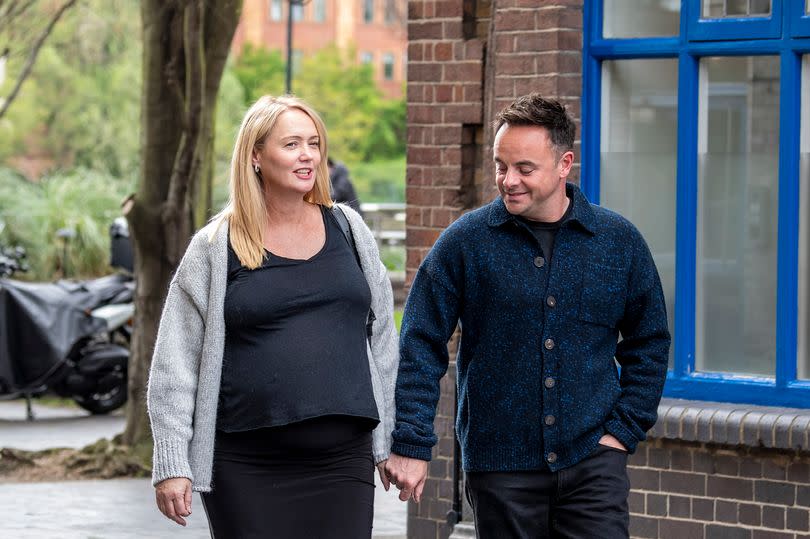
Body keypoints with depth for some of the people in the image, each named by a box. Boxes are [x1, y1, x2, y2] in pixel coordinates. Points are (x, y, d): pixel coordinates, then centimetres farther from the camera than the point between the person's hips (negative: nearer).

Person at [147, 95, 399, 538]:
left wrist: (390, 441, 13)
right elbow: (174, 365, 1)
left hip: (342, 460, 2)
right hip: (246, 465, -2)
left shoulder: (347, 230, 10)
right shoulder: (215, 247, 1)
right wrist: (171, 465, -4)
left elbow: (382, 339, 15)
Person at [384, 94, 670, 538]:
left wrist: (623, 430, 4)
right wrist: (410, 444, -8)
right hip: (500, 468, 0)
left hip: (592, 460, 1)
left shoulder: (619, 241, 4)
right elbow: (420, 346, -1)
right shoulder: (465, 242, -2)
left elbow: (648, 343, 13)